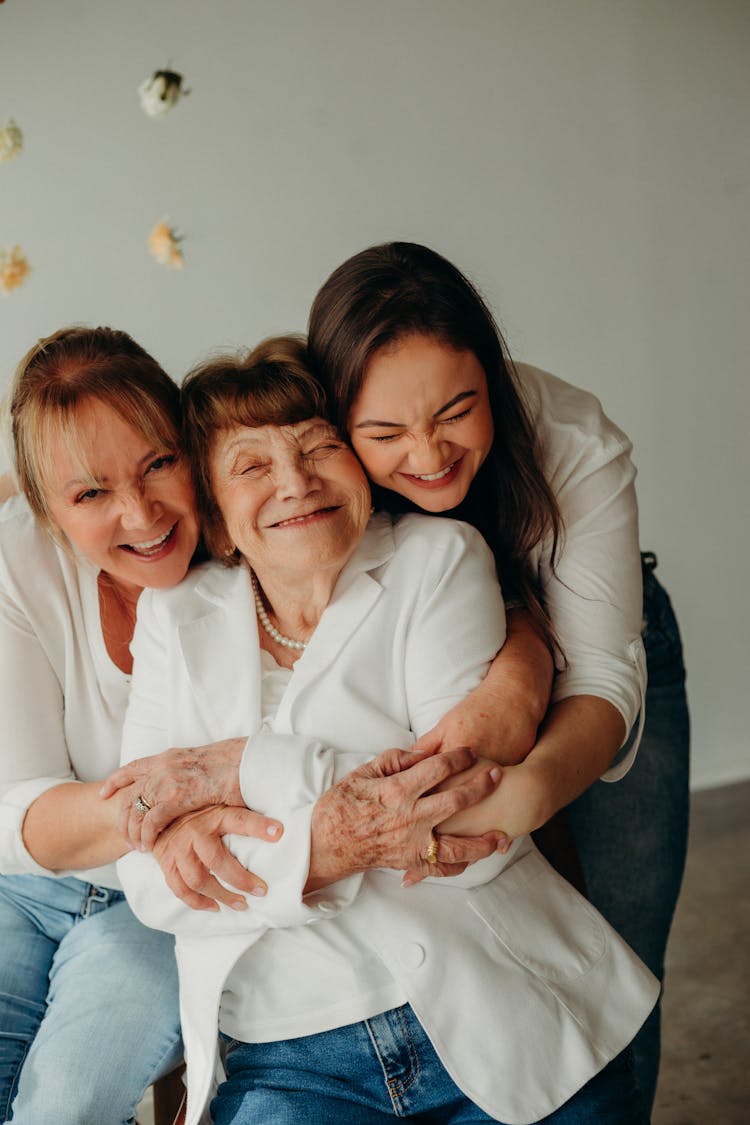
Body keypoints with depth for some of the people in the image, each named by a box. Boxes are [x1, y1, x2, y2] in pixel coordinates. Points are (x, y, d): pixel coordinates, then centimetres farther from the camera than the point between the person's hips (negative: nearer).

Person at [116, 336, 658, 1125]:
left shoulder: (436, 558, 1)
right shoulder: (175, 617, 7)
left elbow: (477, 821, -12)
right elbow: (153, 880, -2)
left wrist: (251, 765, -14)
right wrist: (321, 850, -19)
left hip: (503, 1028, -1)